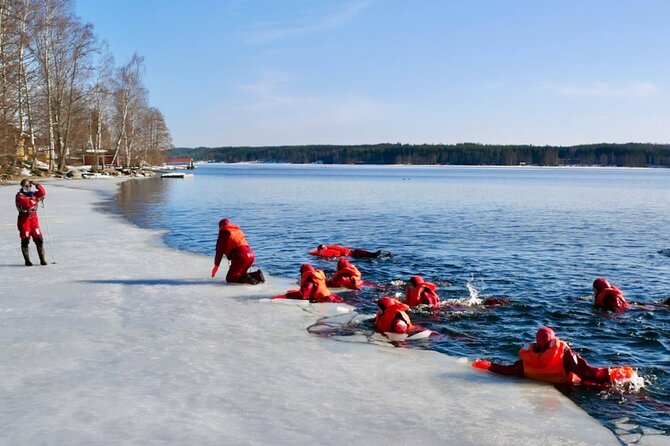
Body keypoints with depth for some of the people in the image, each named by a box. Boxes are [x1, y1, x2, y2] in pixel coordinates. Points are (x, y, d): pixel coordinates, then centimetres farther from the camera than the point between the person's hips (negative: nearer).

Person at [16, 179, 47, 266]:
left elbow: (43, 193, -5)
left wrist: (37, 185, -12)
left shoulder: (33, 193, 13)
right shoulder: (19, 195, -4)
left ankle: (42, 259, 4)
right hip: (24, 218, -4)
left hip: (34, 217, 4)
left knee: (39, 238, -1)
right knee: (25, 240, -2)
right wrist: (37, 200, -17)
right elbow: (27, 203, -22)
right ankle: (27, 260, 6)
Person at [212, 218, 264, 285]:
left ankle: (245, 278, -24)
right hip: (251, 255, 7)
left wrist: (216, 265, 9)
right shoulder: (238, 230, 30)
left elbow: (220, 249, 4)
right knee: (239, 275, 20)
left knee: (229, 279, 0)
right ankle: (257, 275, -1)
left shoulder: (224, 232, 8)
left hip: (240, 257, -7)